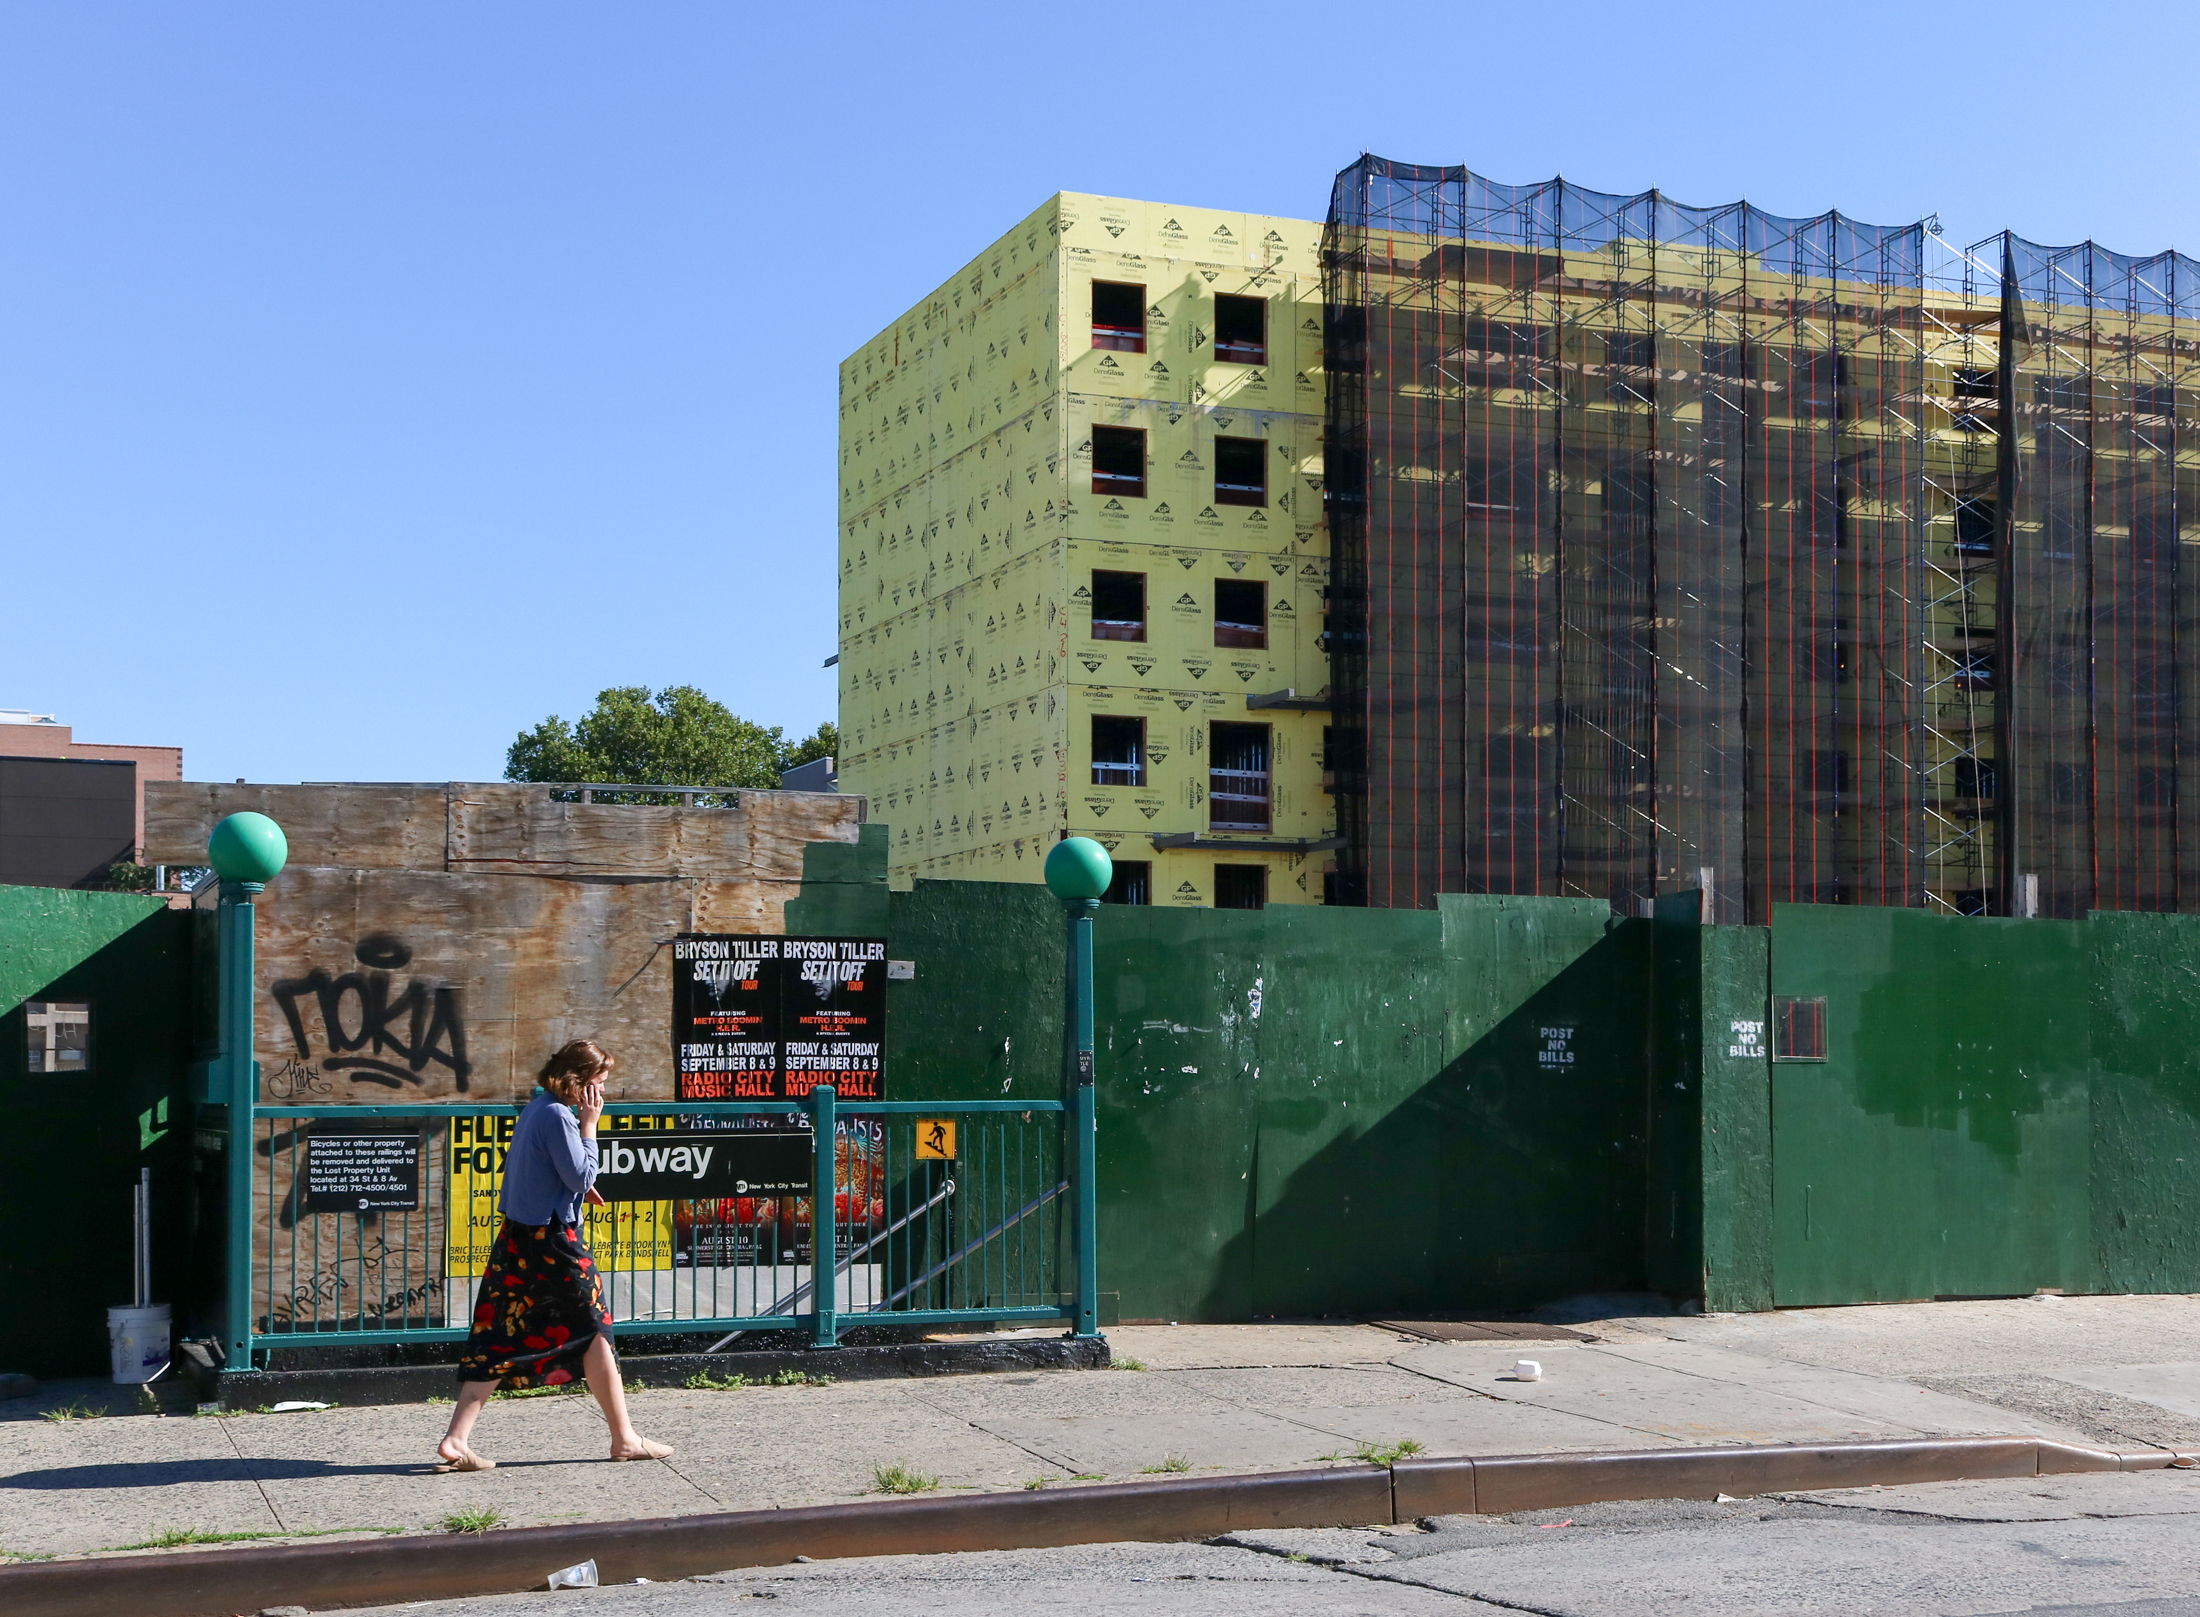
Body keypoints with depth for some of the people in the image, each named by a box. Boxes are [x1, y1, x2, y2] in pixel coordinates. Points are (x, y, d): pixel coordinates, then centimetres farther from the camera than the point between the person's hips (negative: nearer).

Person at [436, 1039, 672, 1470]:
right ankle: (624, 1438, 12)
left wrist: (580, 1187, 12)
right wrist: (589, 1125, -11)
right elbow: (582, 1177, -18)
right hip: (552, 1240, -9)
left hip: (517, 1237, 9)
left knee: (500, 1338, 7)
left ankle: (456, 1440, 1)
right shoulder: (557, 1116, -17)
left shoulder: (535, 1109, 13)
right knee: (593, 1332, 4)